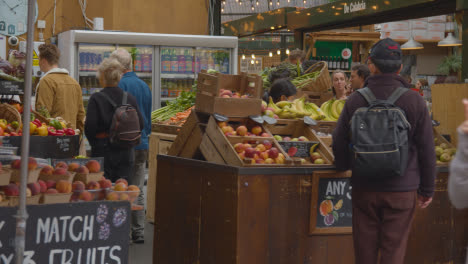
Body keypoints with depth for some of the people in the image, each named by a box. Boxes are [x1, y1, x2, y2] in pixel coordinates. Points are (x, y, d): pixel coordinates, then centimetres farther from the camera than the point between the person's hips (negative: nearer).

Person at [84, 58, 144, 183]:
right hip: (126, 152, 4)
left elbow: (90, 127, -13)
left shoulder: (96, 99, -10)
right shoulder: (130, 98, 2)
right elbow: (140, 124, 4)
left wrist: (93, 142, 5)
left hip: (103, 150, -4)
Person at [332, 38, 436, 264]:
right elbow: (426, 150, -2)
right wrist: (427, 189, 8)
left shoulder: (355, 100, -4)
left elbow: (339, 143, 4)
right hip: (402, 189, -1)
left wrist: (344, 170, 24)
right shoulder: (414, 101, -6)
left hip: (364, 188, 1)